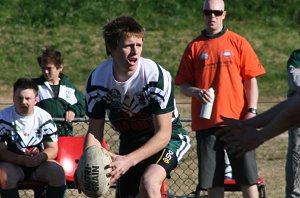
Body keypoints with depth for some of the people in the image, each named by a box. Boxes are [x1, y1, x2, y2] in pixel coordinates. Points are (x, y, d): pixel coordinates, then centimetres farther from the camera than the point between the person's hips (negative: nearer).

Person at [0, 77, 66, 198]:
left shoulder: (44, 117, 0)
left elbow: (52, 149, 1)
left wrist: (42, 157, -24)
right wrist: (22, 160, -29)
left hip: (40, 164, 2)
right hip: (13, 164, -2)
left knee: (58, 172, -26)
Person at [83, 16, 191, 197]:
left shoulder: (158, 76, -28)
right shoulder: (96, 80, -16)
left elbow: (163, 134, -26)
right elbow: (95, 132, -7)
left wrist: (129, 160, -40)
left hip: (168, 137, -5)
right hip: (130, 140, 5)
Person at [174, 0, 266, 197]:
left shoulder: (238, 43, 5)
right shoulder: (194, 47, 8)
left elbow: (251, 80, 4)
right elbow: (183, 84, 10)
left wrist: (251, 111, -8)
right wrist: (195, 91, -12)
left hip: (237, 121, -1)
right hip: (206, 121, 1)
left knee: (247, 177, -4)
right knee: (213, 180, 2)